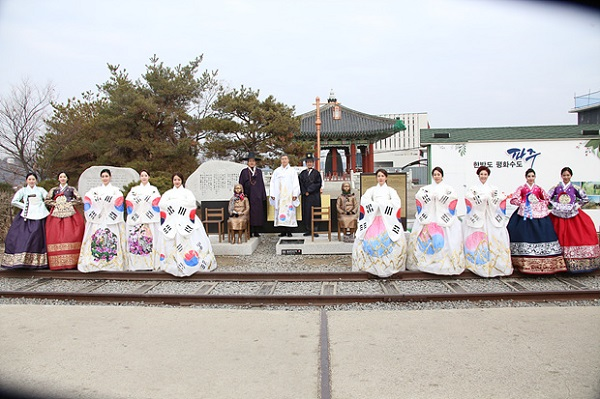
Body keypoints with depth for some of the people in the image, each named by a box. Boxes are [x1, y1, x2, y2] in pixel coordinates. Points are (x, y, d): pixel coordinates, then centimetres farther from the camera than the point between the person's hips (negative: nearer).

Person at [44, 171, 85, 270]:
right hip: (56, 214, 2)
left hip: (69, 213, -2)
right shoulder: (54, 190, 18)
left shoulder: (71, 189, 13)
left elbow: (79, 200, 6)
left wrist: (70, 203, -4)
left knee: (69, 236, -13)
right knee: (56, 237, -8)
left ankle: (70, 262, -14)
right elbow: (47, 200, 12)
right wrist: (56, 204, -1)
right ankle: (57, 263, -9)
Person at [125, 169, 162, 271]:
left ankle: (151, 264, -7)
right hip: (136, 220, 1)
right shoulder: (134, 190, 17)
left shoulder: (154, 189, 13)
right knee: (136, 240, -6)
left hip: (150, 220, -1)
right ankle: (136, 264, -3)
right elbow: (129, 203, 9)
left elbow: (156, 204, 5)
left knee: (150, 240, -9)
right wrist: (135, 216, -4)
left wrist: (149, 214, -7)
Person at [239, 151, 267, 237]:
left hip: (257, 196, 2)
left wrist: (263, 196, 6)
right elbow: (241, 185, 4)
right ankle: (249, 232, 4)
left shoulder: (259, 172, 11)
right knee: (249, 214, -2)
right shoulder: (244, 172, 5)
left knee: (258, 213, 0)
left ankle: (256, 232, 6)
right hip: (248, 196, -2)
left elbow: (262, 184, 11)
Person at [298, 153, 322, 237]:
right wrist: (305, 192, -9)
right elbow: (301, 184, 5)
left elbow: (317, 184, -6)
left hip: (314, 196, -3)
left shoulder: (316, 173, 2)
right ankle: (308, 230, 8)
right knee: (306, 212, 2)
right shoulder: (303, 173, 11)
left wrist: (309, 191, -11)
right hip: (305, 196, 3)